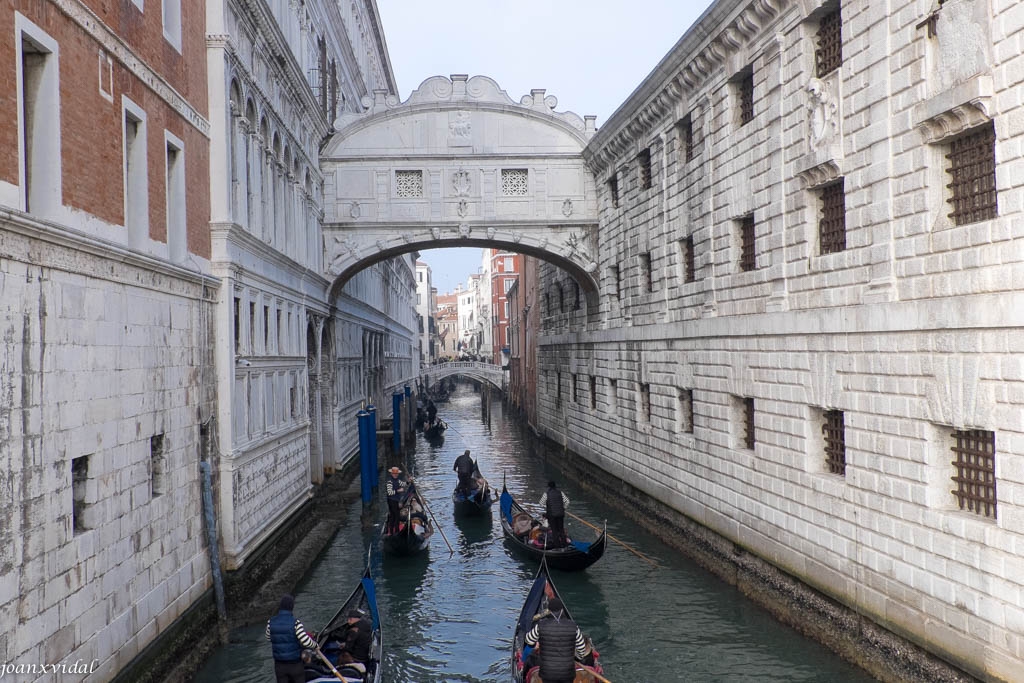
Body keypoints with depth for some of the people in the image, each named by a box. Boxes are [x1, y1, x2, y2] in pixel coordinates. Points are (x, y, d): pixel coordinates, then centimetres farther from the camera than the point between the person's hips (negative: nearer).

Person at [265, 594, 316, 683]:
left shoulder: (271, 622, -8)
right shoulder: (295, 623, -20)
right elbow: (306, 641, -24)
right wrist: (315, 645, -4)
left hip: (279, 665, 3)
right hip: (296, 665, -3)